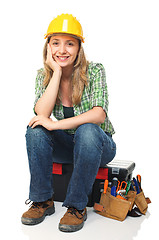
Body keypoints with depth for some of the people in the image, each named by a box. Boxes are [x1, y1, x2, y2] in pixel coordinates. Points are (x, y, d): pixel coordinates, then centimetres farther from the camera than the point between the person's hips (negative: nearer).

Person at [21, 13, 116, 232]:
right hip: (63, 147, 3)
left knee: (87, 130, -35)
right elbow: (42, 114, -21)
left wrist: (55, 124, -32)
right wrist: (57, 71, -23)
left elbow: (99, 114, -27)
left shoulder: (94, 71, -14)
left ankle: (77, 206, -20)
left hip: (97, 145, -3)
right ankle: (43, 200, -10)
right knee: (35, 129, -23)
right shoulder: (43, 75, -4)